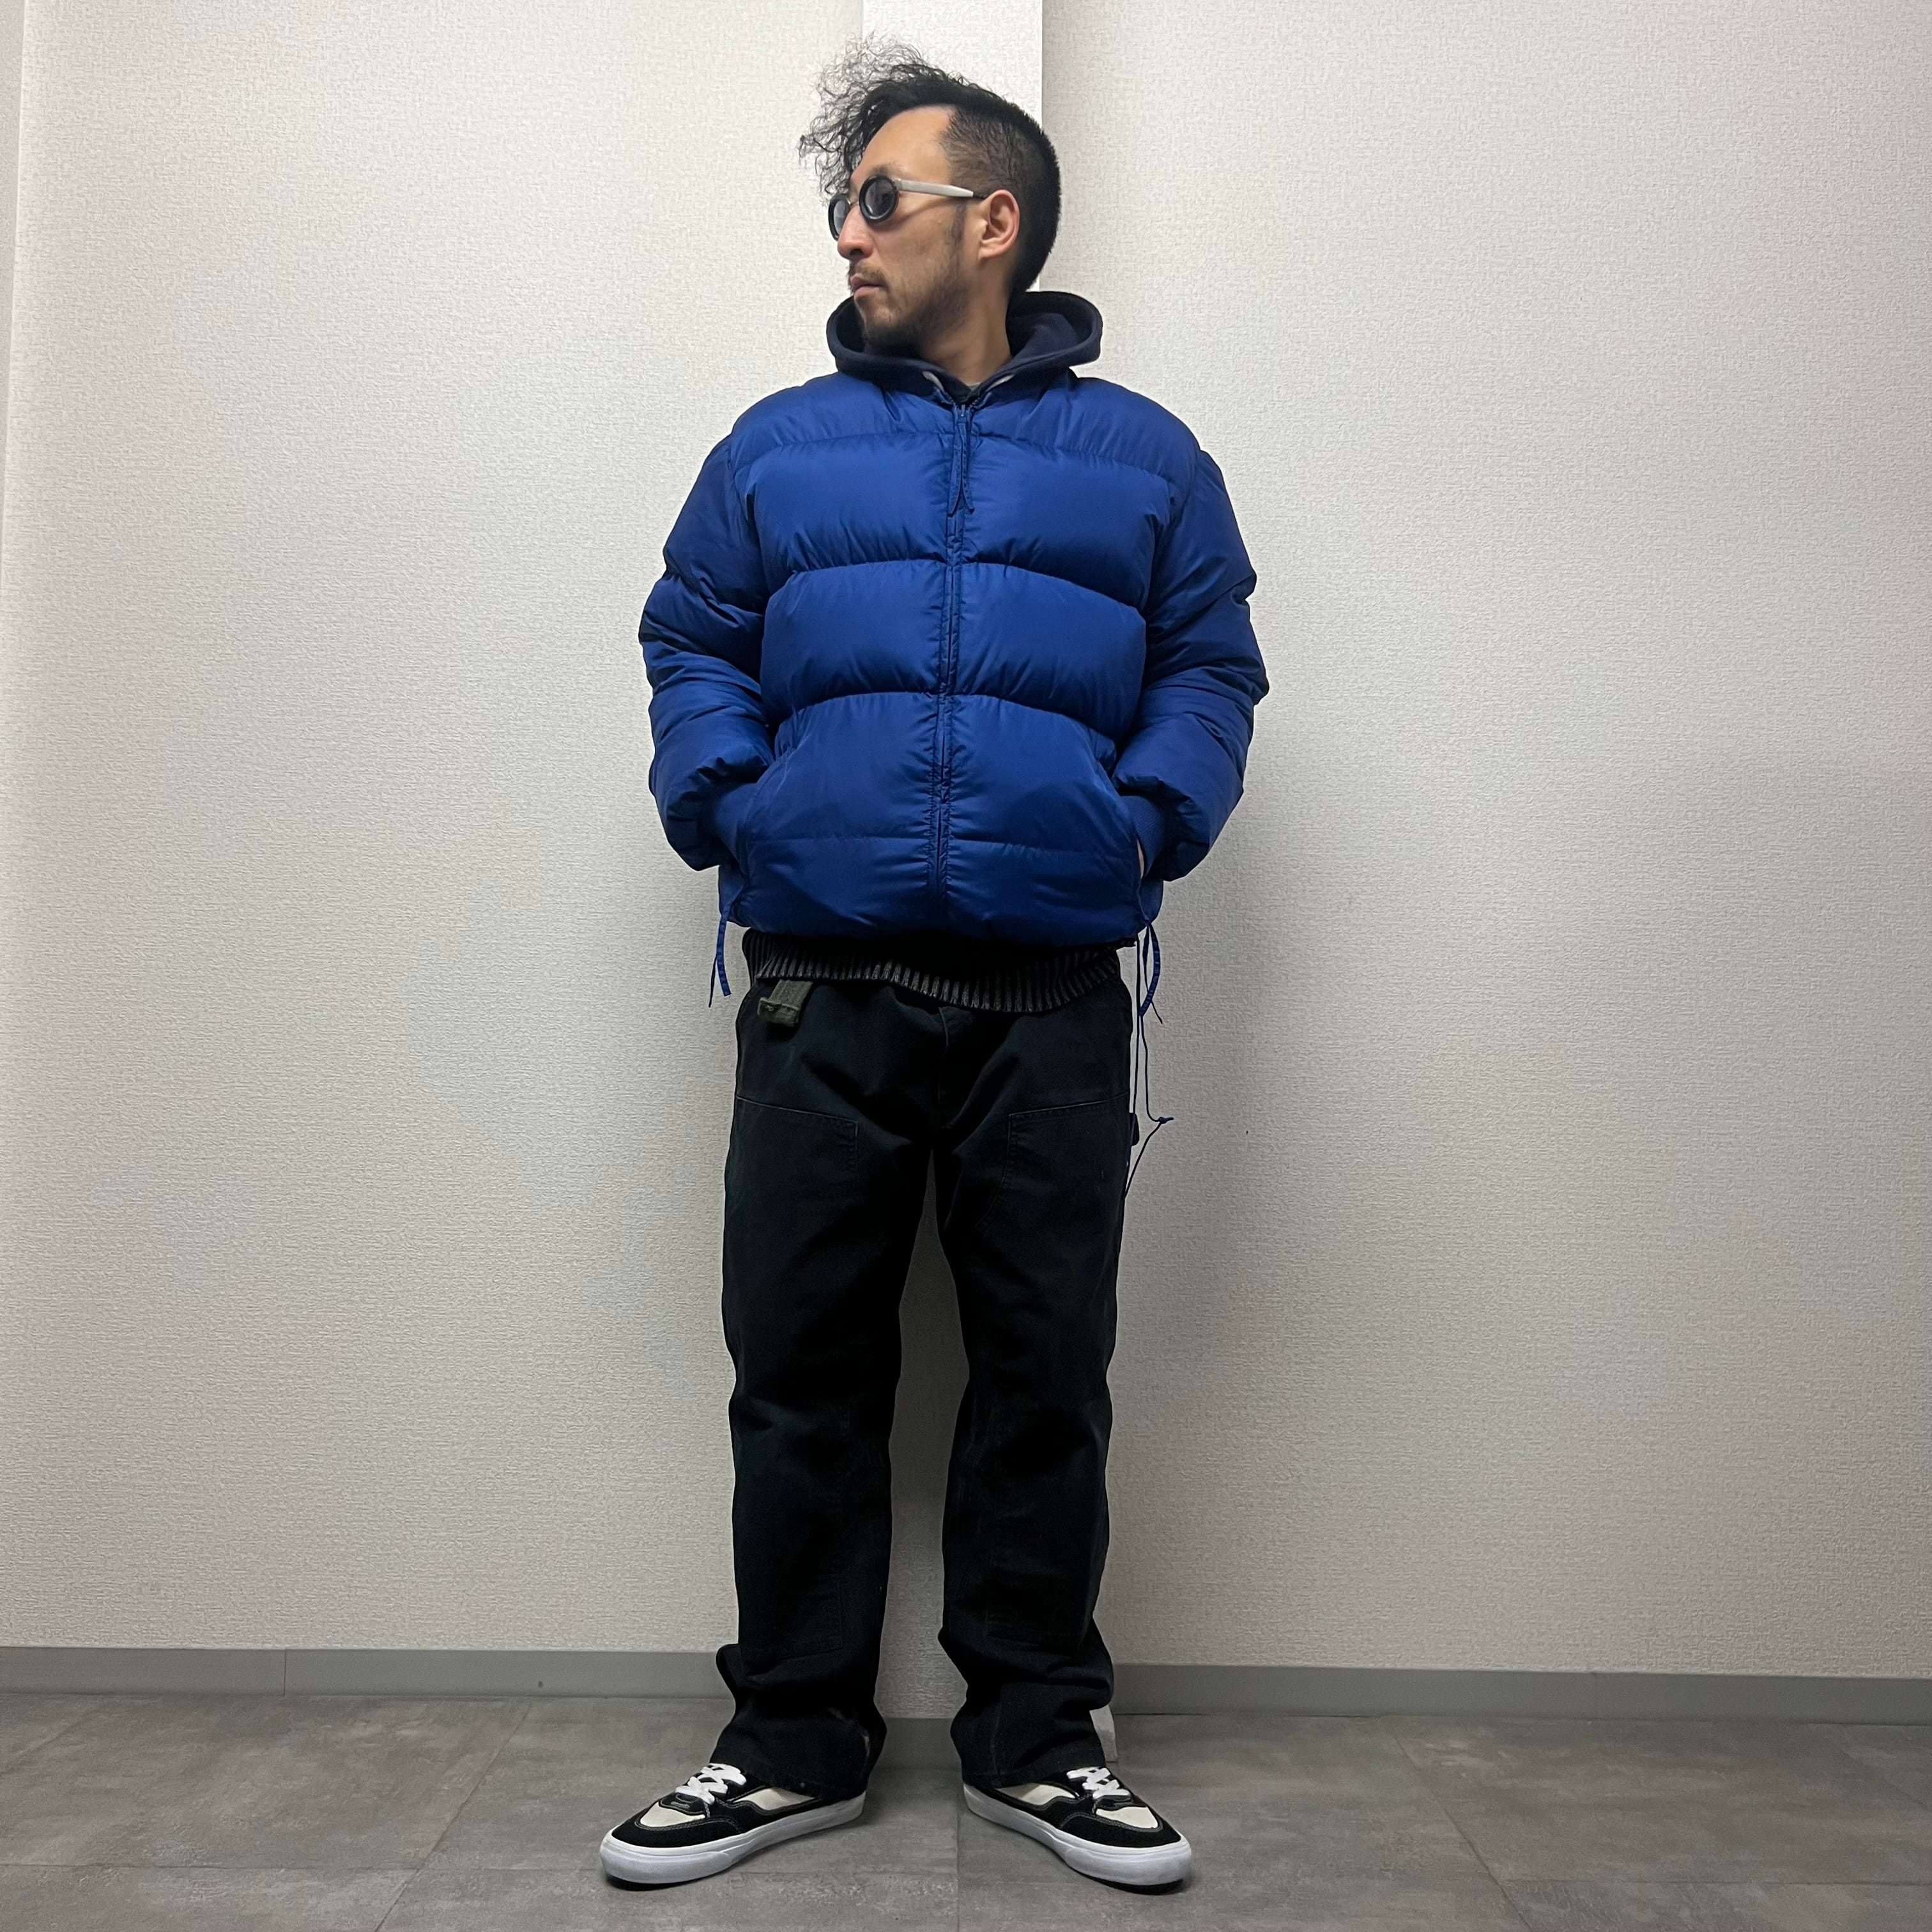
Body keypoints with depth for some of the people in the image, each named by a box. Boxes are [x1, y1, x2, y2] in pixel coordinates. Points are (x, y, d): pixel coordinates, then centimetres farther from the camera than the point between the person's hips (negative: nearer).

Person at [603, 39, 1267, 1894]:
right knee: (799, 1371, 6)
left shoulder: (1143, 457, 12)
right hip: (821, 1001, 1)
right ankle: (794, 1739, 25)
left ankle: (1032, 1736, 26)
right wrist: (724, 798, -4)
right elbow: (692, 644, 13)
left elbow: (1210, 670, 10)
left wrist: (1154, 813, -7)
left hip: (1053, 1007, 0)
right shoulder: (778, 446, 13)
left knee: (1047, 1375, 8)